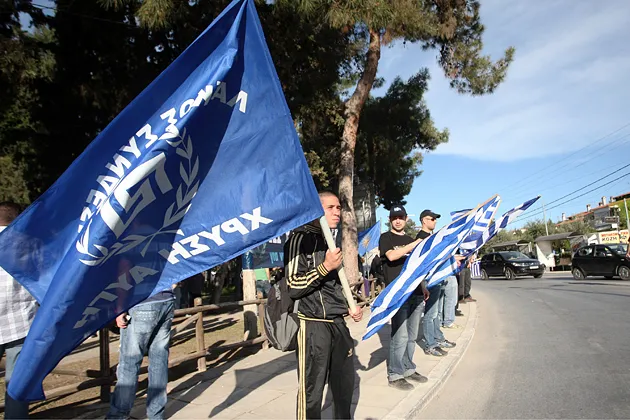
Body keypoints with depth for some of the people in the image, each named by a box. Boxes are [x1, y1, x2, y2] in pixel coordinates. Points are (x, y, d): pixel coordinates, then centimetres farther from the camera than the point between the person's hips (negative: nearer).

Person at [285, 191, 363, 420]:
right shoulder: (301, 238, -9)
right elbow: (293, 287, -15)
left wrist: (351, 307, 13)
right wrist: (325, 266, -21)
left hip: (338, 323, 8)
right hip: (313, 325, -8)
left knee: (344, 382, 16)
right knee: (312, 390, 0)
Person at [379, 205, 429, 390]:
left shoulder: (411, 240, 19)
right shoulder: (386, 238, 1)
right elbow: (391, 256, -19)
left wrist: (424, 287, 14)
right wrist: (417, 243, -21)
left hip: (416, 293, 6)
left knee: (412, 336, 11)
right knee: (400, 336, -7)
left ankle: (408, 368, 25)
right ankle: (394, 375, 5)